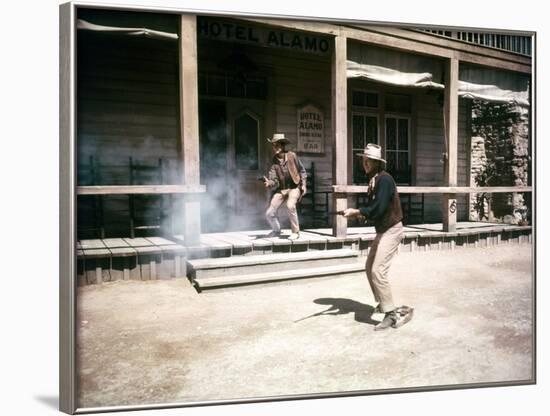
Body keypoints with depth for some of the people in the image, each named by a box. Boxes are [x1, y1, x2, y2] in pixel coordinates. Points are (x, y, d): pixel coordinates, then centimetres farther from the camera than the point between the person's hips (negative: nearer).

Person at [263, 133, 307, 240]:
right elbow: (273, 180, -13)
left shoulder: (291, 156, -8)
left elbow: (301, 170, 4)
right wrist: (269, 183, -36)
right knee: (269, 213, -2)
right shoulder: (274, 162, -6)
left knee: (290, 206, -33)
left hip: (294, 187, -3)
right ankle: (276, 230, 29)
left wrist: (303, 184, -4)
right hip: (281, 189, 3)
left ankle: (295, 232, -14)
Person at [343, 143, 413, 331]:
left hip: (391, 230, -10)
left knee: (378, 271, -16)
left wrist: (357, 212, -19)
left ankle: (392, 314, -9)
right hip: (382, 230, 10)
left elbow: (378, 208, -28)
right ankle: (383, 302, 33)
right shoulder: (373, 179, 9)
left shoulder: (384, 179, -20)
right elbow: (372, 205, 11)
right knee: (369, 268, 16)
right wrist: (357, 211, -7)